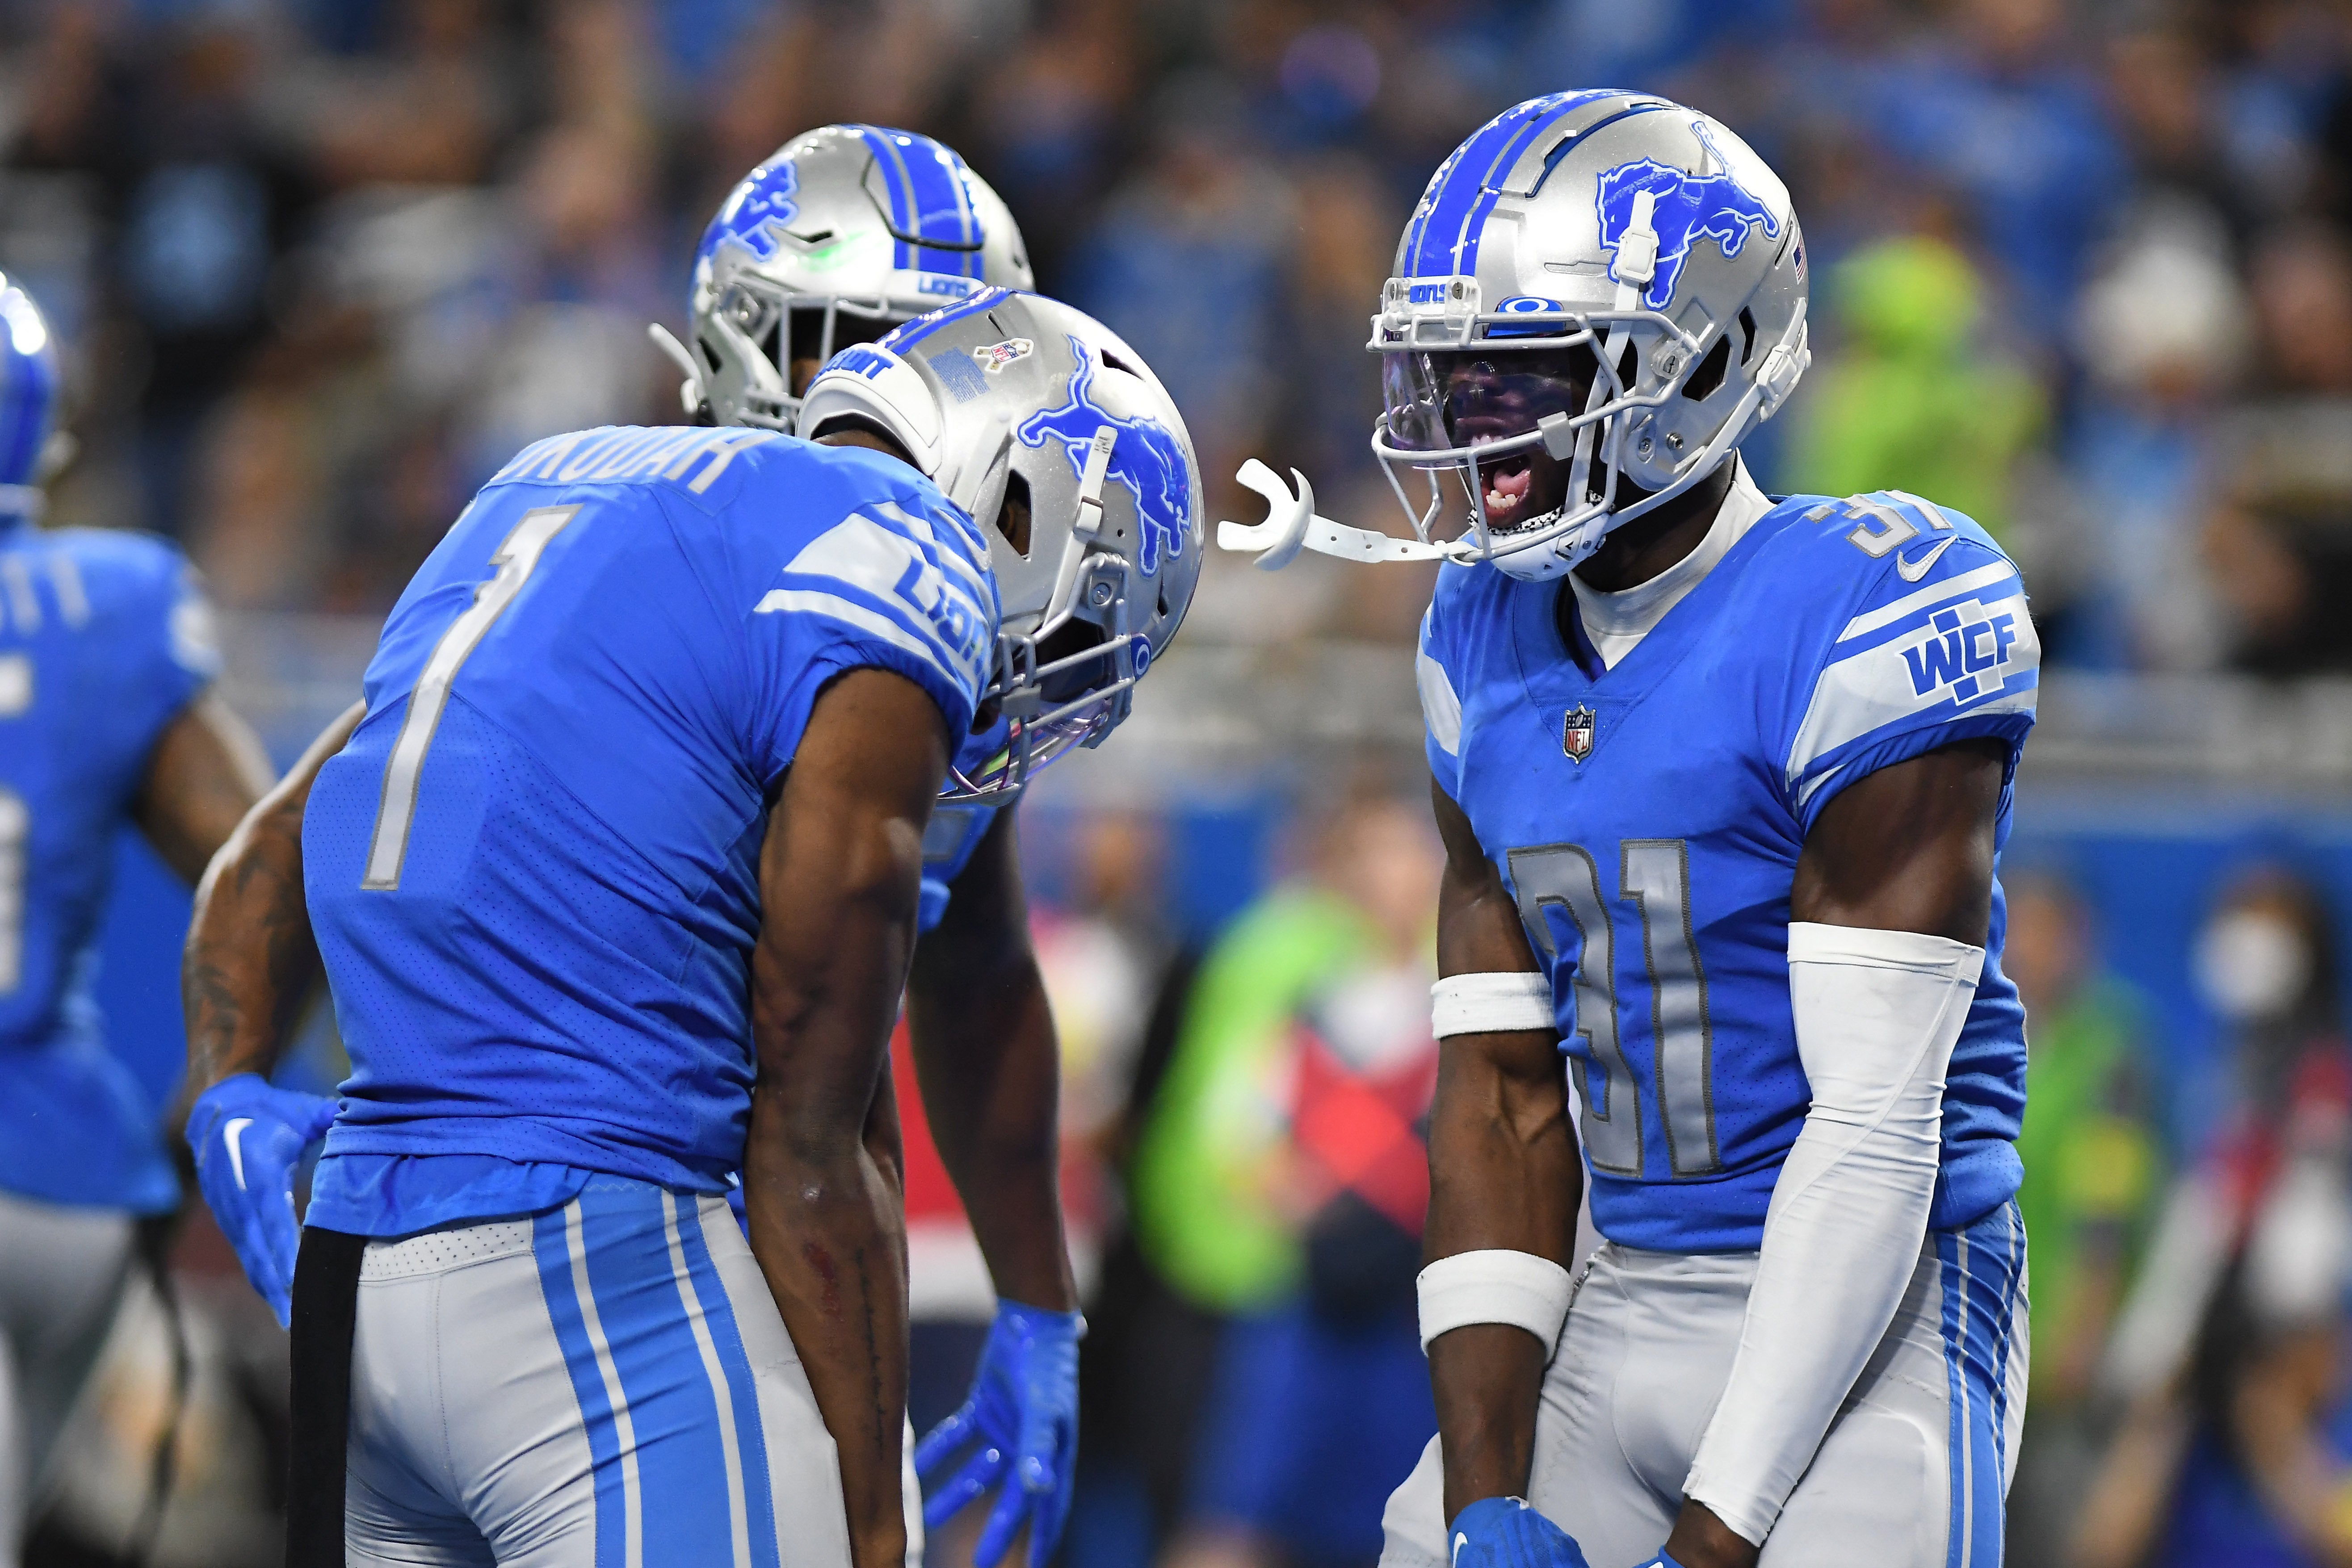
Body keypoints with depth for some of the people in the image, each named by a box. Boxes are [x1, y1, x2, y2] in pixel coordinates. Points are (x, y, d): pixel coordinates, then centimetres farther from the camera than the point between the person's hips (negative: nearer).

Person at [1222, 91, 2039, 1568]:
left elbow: (1874, 1123, -17)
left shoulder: (1867, 623, -14)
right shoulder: (1489, 644, 8)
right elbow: (1500, 1098, 8)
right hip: (1624, 1314, 6)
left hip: (1860, 1322, -6)